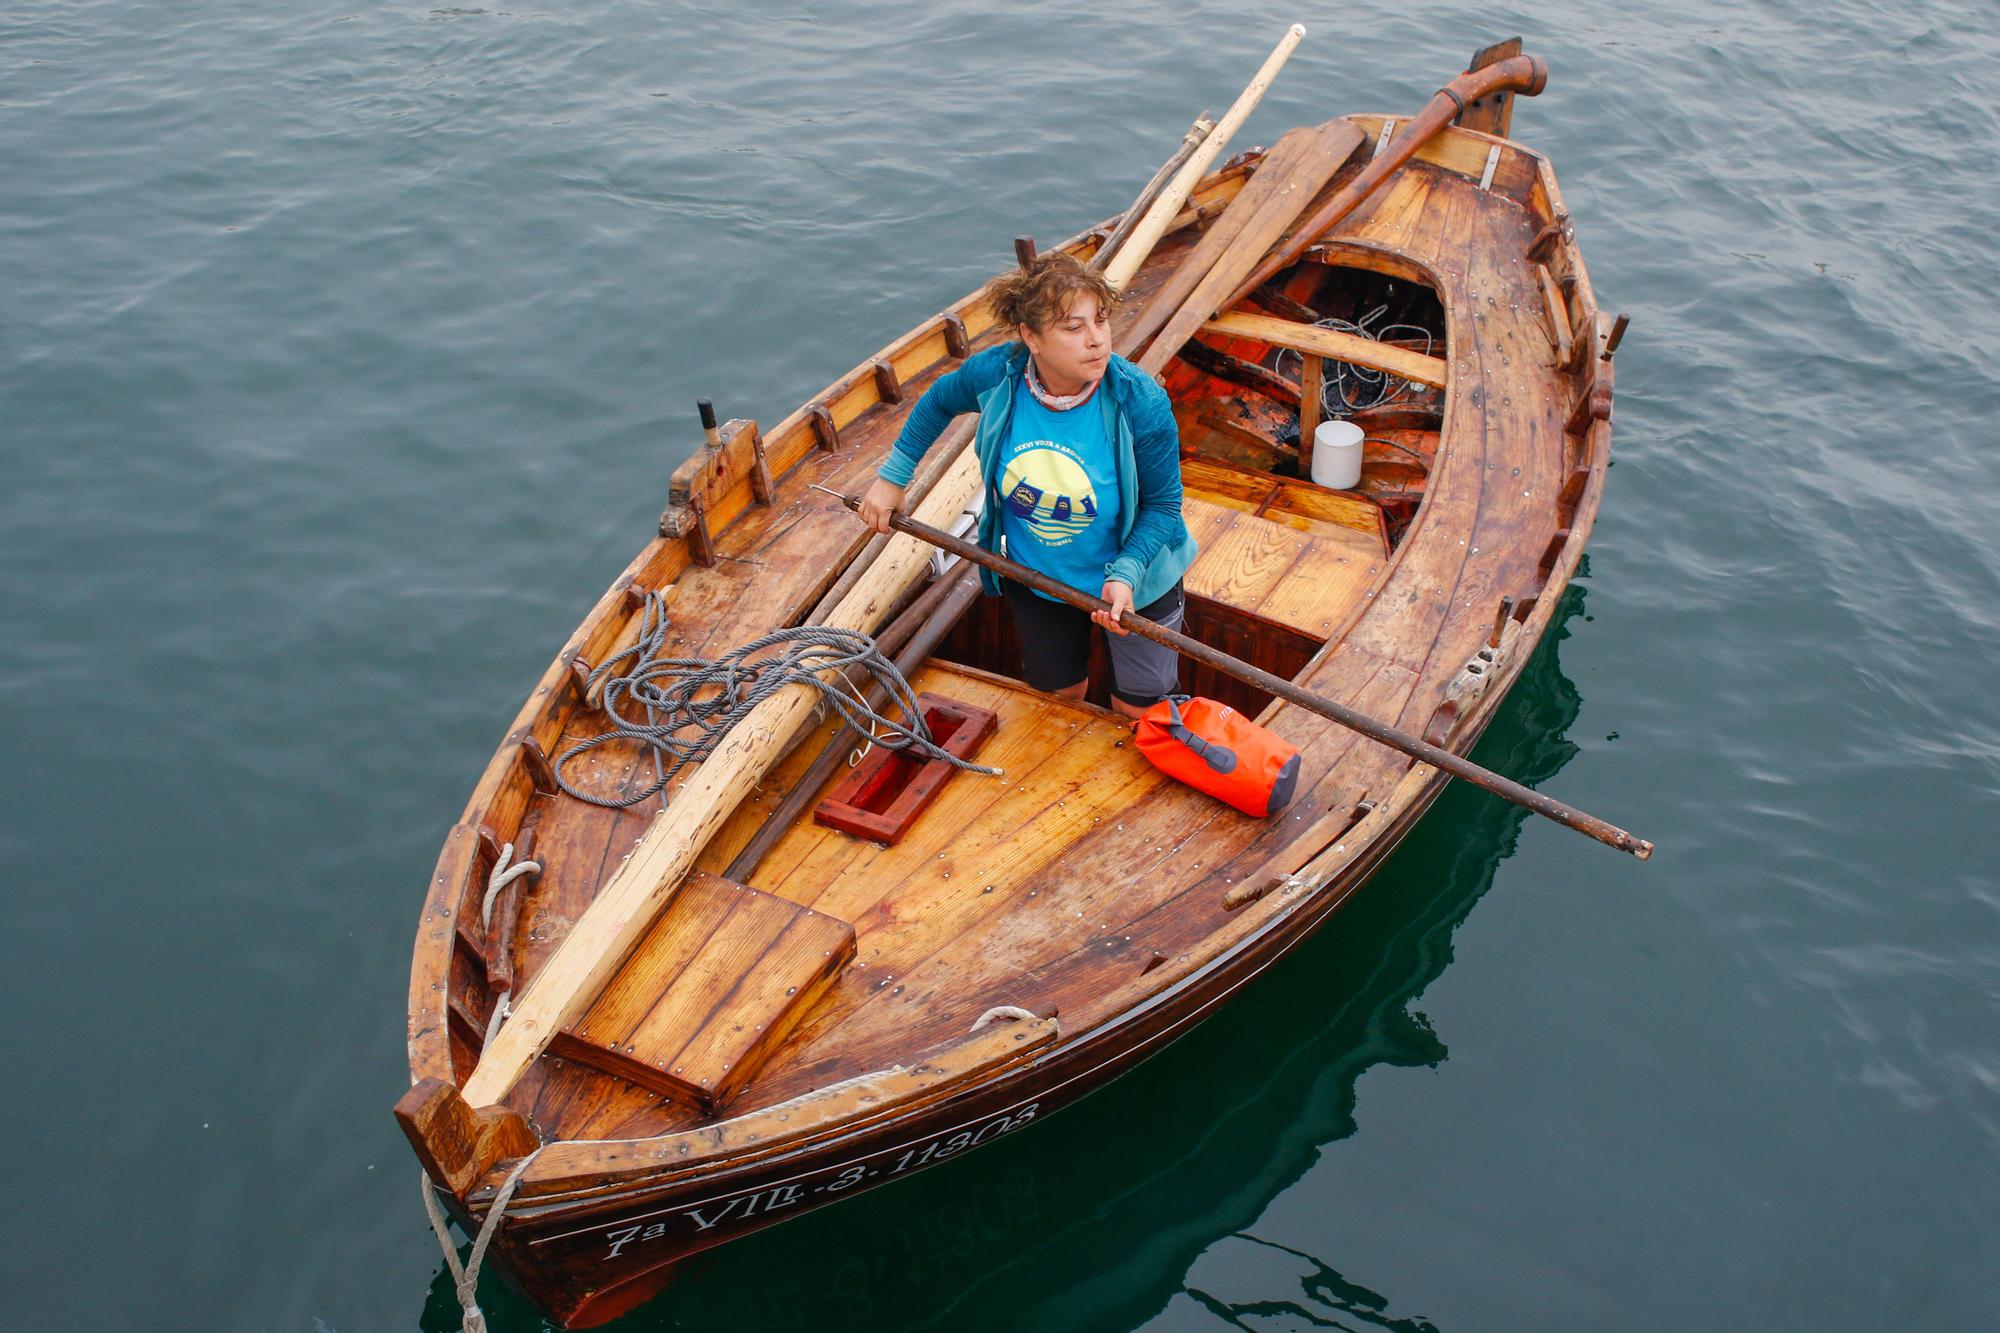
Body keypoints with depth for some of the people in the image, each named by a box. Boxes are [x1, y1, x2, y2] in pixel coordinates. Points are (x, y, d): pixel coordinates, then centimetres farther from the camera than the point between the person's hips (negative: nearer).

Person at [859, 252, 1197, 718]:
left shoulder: (1140, 403, -31)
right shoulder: (995, 374, -23)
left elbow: (1162, 504, -18)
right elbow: (940, 402, 2)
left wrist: (1125, 573, -32)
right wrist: (892, 476, 4)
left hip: (1132, 580, -3)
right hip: (1034, 576, 3)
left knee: (1140, 714, 12)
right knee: (1057, 696, 25)